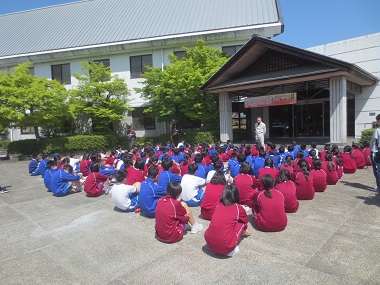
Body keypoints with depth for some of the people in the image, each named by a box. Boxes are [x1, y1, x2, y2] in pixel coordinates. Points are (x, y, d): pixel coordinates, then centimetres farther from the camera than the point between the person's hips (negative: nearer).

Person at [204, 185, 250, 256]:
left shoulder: (218, 206, 12)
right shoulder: (238, 208, 3)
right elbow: (245, 221, 26)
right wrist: (245, 230, 52)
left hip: (209, 243, 4)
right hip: (226, 248, -4)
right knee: (241, 222, 15)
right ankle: (231, 249, 11)